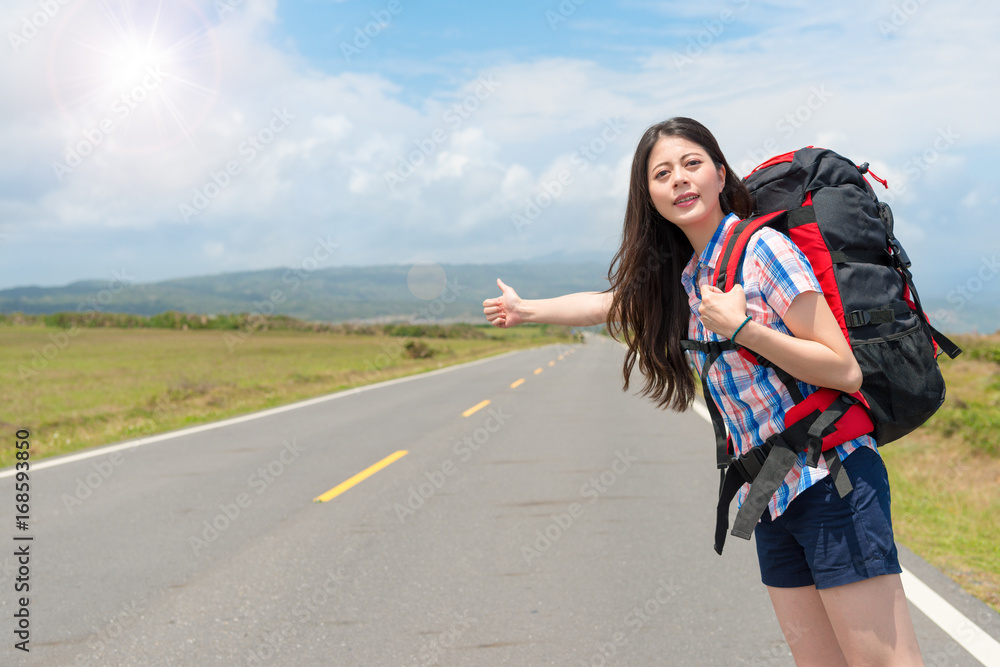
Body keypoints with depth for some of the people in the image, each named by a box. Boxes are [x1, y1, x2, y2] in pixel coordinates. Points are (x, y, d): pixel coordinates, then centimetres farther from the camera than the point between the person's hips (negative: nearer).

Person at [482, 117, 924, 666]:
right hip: (771, 496, 8)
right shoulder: (681, 279, 12)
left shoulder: (762, 249, -10)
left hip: (830, 481, -7)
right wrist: (525, 309, 41)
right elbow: (607, 302, 30)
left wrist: (742, 328, -20)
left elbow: (846, 371, -13)